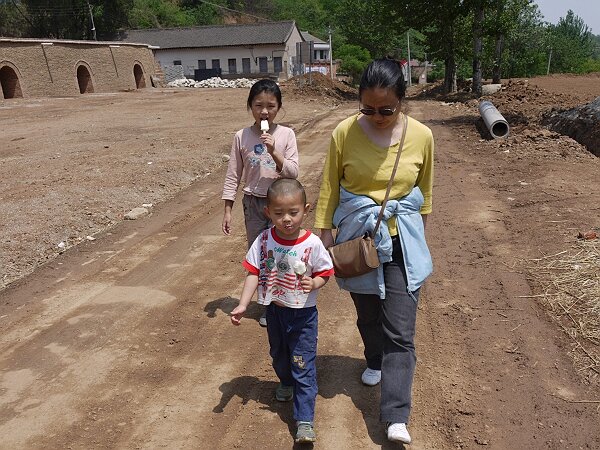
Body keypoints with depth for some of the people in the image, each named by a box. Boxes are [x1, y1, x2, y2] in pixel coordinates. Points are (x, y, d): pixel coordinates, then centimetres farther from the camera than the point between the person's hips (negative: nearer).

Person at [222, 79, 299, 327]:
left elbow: (293, 173, -9)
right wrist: (227, 210, -1)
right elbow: (233, 176, 0)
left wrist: (274, 152, -23)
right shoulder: (242, 137, -3)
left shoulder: (286, 134, -6)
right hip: (253, 202, 2)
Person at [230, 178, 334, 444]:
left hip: (303, 314, -3)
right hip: (274, 310, 4)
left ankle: (304, 422, 8)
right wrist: (243, 305, -18)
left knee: (303, 366, 0)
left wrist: (314, 283, -30)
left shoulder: (312, 244, -19)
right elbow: (254, 273, -10)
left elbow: (324, 273, -8)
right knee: (278, 355, 27)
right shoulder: (264, 240, -13)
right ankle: (286, 382, 58)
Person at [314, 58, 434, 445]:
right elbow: (330, 187, -1)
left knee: (400, 329, -4)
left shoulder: (421, 135, -7)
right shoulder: (345, 133, -10)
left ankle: (396, 417, 4)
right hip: (357, 238, 1)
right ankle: (375, 362, 48)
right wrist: (324, 235, 1)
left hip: (402, 241, 0)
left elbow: (424, 190, 8)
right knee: (368, 314, 18)